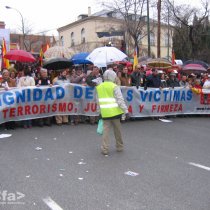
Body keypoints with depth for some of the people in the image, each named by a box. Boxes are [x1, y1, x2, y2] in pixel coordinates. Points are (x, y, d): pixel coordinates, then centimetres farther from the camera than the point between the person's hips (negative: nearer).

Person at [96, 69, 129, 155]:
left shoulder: (99, 87, 10)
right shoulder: (114, 87, -6)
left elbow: (98, 100, 15)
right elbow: (120, 100, -12)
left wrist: (100, 111, 22)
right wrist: (126, 111, -10)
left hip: (105, 112, 3)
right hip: (115, 111, -3)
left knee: (106, 129, 5)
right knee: (117, 130, 10)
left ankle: (105, 149, 0)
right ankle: (119, 147, 24)